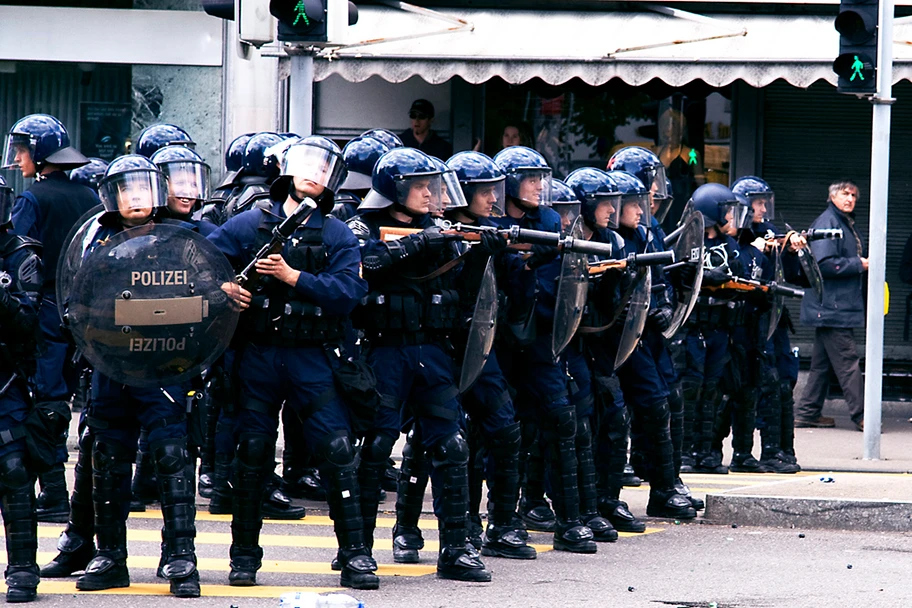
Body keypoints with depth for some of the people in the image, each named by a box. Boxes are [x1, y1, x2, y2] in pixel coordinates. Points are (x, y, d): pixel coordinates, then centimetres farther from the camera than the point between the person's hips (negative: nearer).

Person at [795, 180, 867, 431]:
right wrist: (860, 265, -16)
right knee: (847, 361, -8)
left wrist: (864, 264, 9)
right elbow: (824, 264, -22)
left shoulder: (847, 223, 18)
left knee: (823, 361, 12)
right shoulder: (827, 222, -12)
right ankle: (861, 415, -7)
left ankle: (808, 413, 16)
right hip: (831, 306, -10)